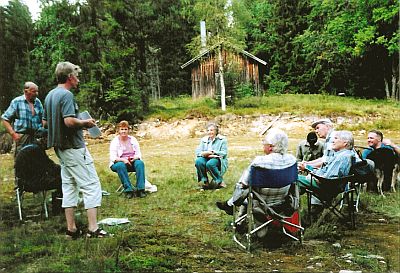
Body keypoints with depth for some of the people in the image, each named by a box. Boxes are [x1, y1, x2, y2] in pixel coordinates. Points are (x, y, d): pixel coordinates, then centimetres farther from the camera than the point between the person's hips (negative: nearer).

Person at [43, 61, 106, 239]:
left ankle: (71, 229, 16)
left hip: (60, 148, 10)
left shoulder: (50, 95, 14)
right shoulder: (66, 95, -15)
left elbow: (45, 122, 19)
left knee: (69, 186, 12)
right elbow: (69, 121, -27)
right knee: (92, 185, -5)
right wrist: (86, 123, -9)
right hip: (74, 146, -10)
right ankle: (93, 229, -6)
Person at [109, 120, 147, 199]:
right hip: (119, 162, -2)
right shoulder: (115, 141, -2)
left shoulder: (133, 139, 8)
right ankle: (128, 190, -37)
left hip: (132, 162, 2)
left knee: (140, 163, -31)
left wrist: (135, 158, -18)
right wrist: (123, 160, -29)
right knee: (121, 166, -38)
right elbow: (113, 157, -10)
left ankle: (140, 189, -34)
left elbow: (139, 154, 6)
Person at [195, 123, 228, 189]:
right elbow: (197, 152, 4)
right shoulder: (203, 140, 14)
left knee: (210, 163, -37)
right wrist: (204, 153, -19)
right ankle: (204, 181, -17)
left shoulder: (222, 139, 4)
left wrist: (213, 152, -20)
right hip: (206, 159, 4)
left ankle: (220, 181, -19)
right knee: (198, 161, -29)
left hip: (218, 160, -3)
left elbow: (224, 153, -7)